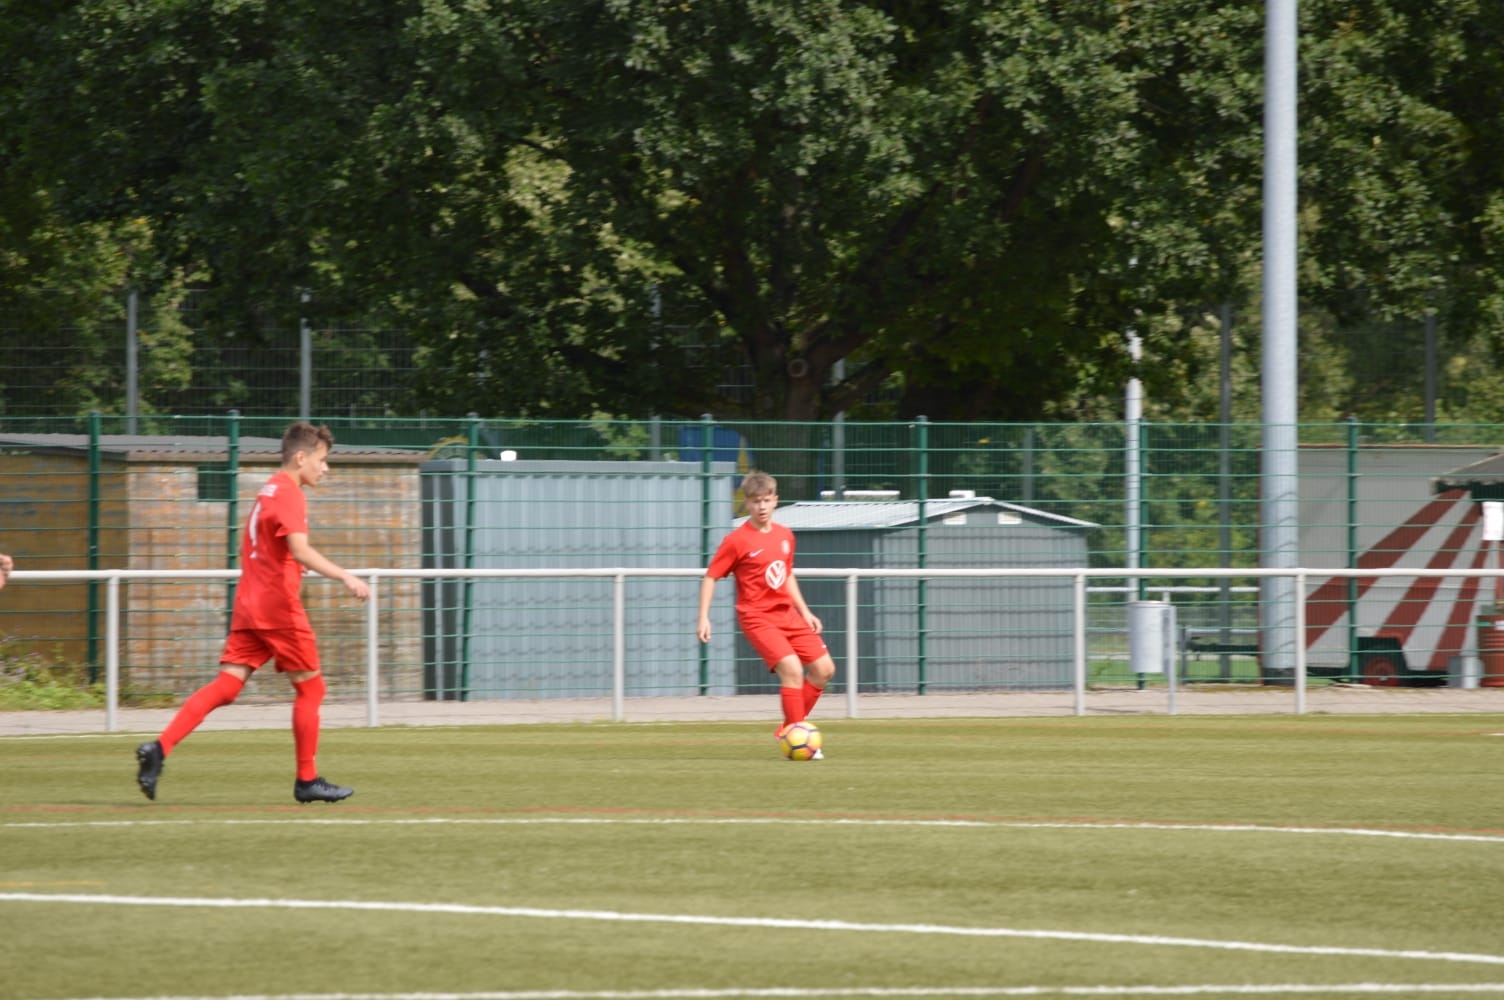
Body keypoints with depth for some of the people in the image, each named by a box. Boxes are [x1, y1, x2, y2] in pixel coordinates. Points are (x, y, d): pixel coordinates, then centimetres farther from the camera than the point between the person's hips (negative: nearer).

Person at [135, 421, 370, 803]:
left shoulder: (268, 491, 20)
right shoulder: (289, 493, -10)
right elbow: (300, 550, -24)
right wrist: (345, 577, -31)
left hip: (249, 606, 8)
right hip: (278, 604, -8)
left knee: (226, 685, -1)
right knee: (310, 687, 4)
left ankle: (160, 748, -16)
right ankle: (307, 780, 8)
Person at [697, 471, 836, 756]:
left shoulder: (784, 535, 8)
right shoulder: (737, 540, -10)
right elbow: (710, 577, -6)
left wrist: (804, 611, 21)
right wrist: (704, 618, -13)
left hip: (787, 614, 7)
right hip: (757, 617, -7)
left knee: (824, 668, 4)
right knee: (792, 668, -23)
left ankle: (790, 729, 17)